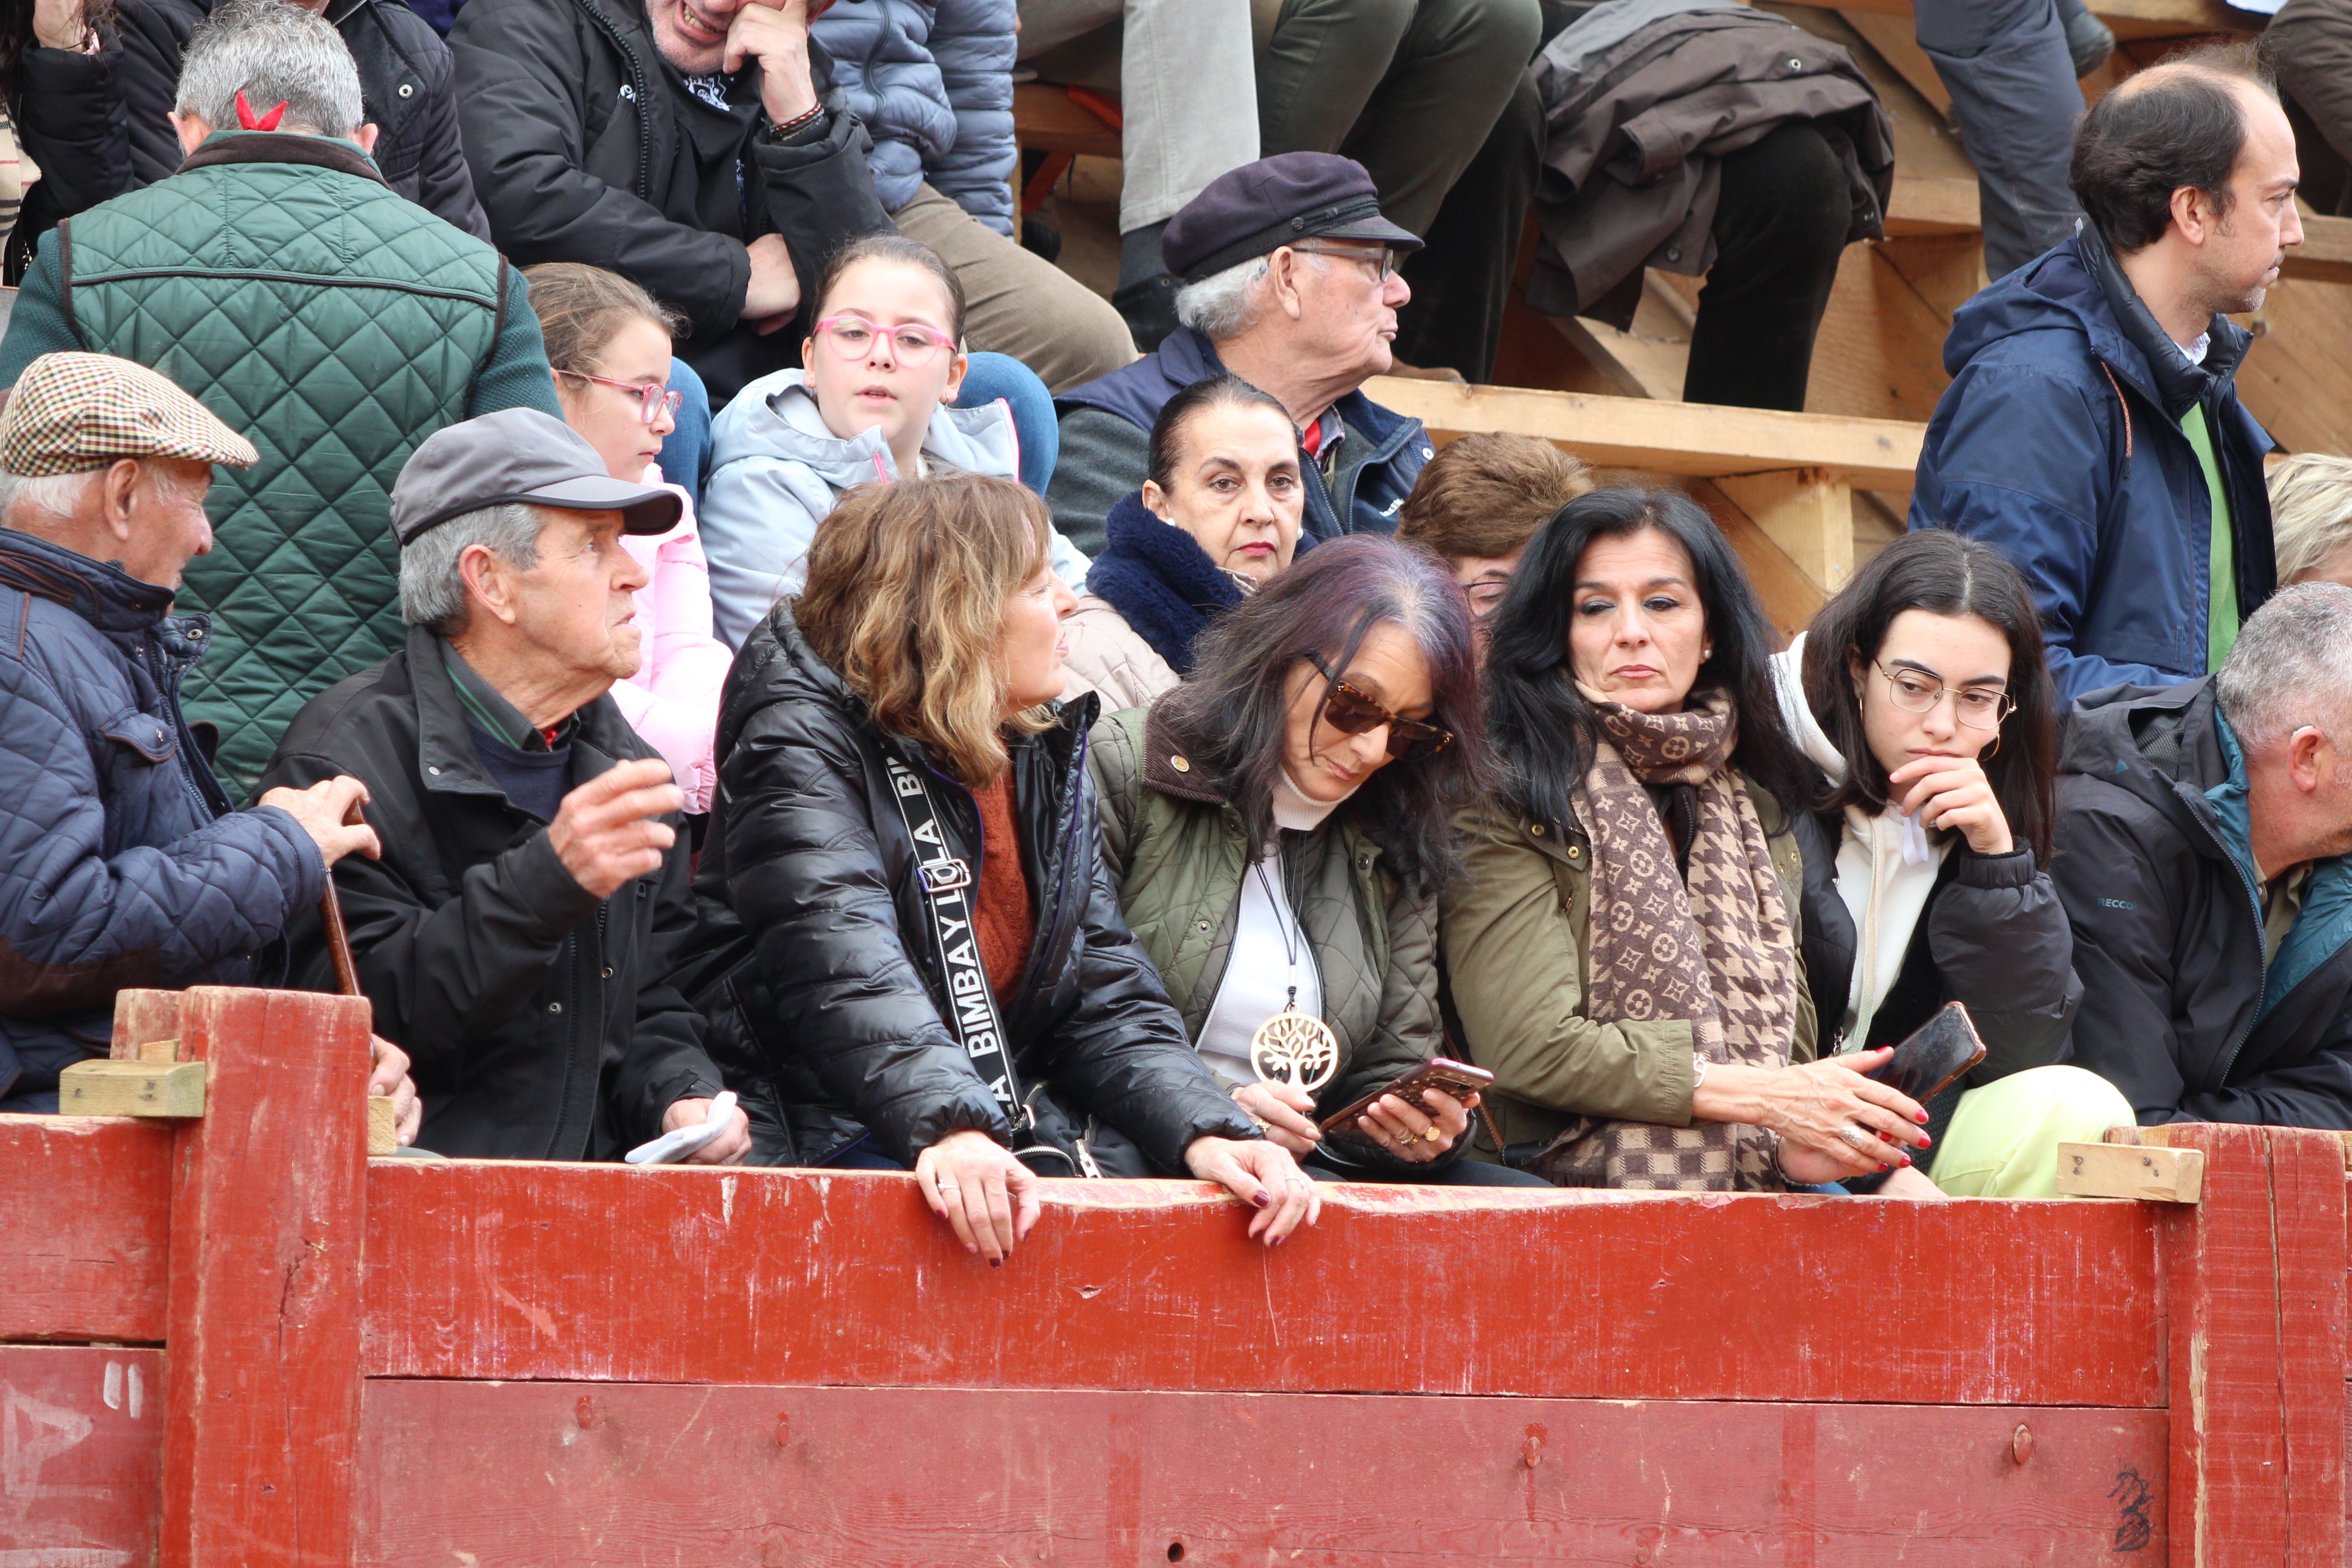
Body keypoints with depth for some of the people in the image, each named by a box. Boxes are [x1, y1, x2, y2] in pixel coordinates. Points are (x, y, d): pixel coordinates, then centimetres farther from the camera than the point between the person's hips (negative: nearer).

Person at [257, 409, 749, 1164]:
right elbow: (356, 1018, -16)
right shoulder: (348, 754, -6)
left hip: (592, 1186, 7)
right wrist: (548, 881, -24)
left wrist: (683, 1101, 3)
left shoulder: (629, 772, 18)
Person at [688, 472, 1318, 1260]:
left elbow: (1106, 992, 10)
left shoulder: (1044, 754, 16)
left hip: (1010, 1129, 8)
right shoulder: (800, 744, -7)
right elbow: (844, 967, -24)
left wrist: (1205, 1131, -10)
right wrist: (948, 1130, -41)